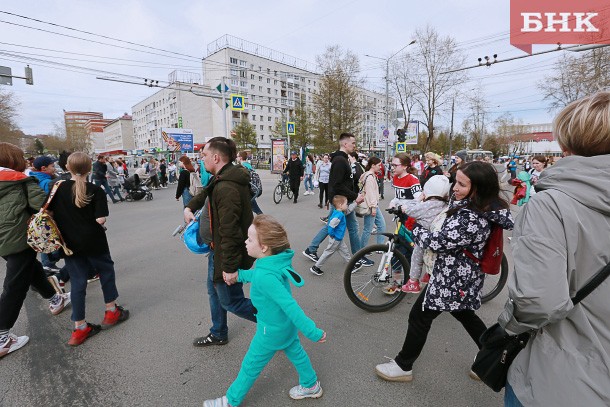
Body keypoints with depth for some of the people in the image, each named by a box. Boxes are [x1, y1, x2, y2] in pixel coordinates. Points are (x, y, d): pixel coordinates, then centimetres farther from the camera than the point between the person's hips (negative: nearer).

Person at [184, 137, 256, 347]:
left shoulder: (226, 188, -29)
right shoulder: (224, 179, 4)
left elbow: (230, 231, -31)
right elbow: (206, 194, 24)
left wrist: (230, 266, -26)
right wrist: (189, 207, 6)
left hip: (228, 254, -10)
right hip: (218, 248, 10)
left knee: (231, 301, 7)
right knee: (214, 289, 25)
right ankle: (218, 334, 46)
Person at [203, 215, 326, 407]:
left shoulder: (265, 277, -38)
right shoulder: (277, 260, -13)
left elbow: (290, 306, -36)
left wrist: (313, 333, -30)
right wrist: (239, 275, 6)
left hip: (272, 331, -7)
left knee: (250, 366, 15)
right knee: (296, 352, 28)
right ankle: (311, 385, 49)